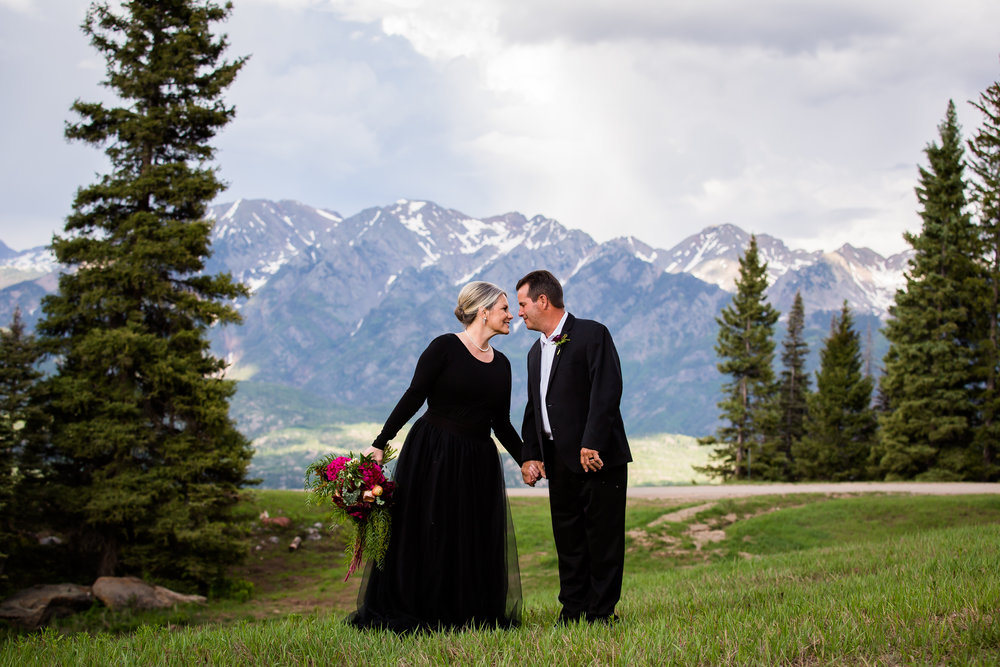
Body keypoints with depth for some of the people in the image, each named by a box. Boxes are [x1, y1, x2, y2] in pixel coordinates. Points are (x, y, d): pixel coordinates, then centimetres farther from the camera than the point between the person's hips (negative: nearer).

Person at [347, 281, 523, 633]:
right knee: (423, 535, 2)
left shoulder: (501, 364, 10)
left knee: (475, 543, 7)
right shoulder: (444, 347, -7)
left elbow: (501, 423, 14)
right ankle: (410, 615, 14)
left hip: (478, 465, 6)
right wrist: (379, 444, -15)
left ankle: (465, 616, 19)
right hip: (432, 455, -6)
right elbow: (413, 398, -10)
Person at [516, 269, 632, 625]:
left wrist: (591, 444, -22)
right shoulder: (536, 351, 19)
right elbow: (533, 408, 20)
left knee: (603, 536, -1)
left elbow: (606, 392, -15)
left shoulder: (592, 334, -6)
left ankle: (600, 612, 7)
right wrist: (529, 456, 7)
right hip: (559, 461, 7)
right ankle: (572, 611, 18)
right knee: (568, 538, 10)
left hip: (597, 457, -7)